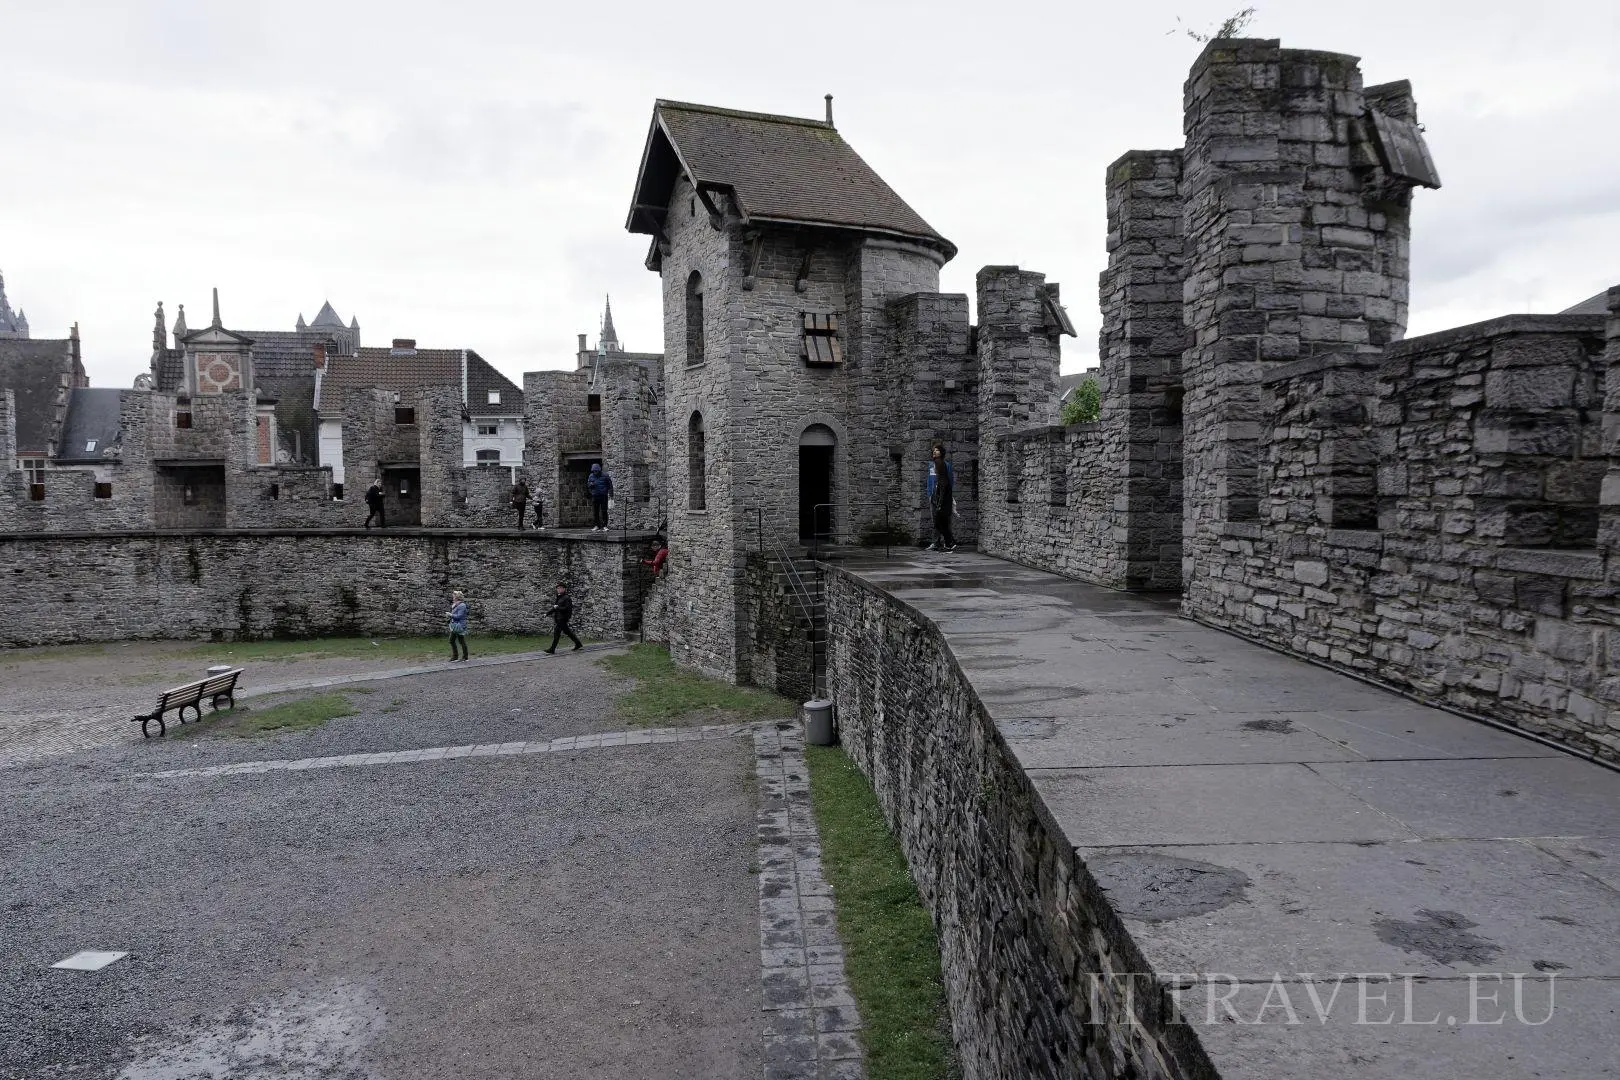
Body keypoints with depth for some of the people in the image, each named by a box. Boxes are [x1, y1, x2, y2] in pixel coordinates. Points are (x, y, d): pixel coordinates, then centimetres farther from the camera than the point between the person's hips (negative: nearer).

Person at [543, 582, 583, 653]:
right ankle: (578, 644, 24)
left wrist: (558, 607, -21)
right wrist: (547, 613, 14)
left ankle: (552, 649, -5)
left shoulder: (567, 598, -13)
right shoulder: (559, 598, 15)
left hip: (562, 619, -9)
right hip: (559, 618, 9)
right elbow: (555, 608, 22)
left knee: (556, 632, -8)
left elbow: (567, 608, -21)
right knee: (567, 632, 15)